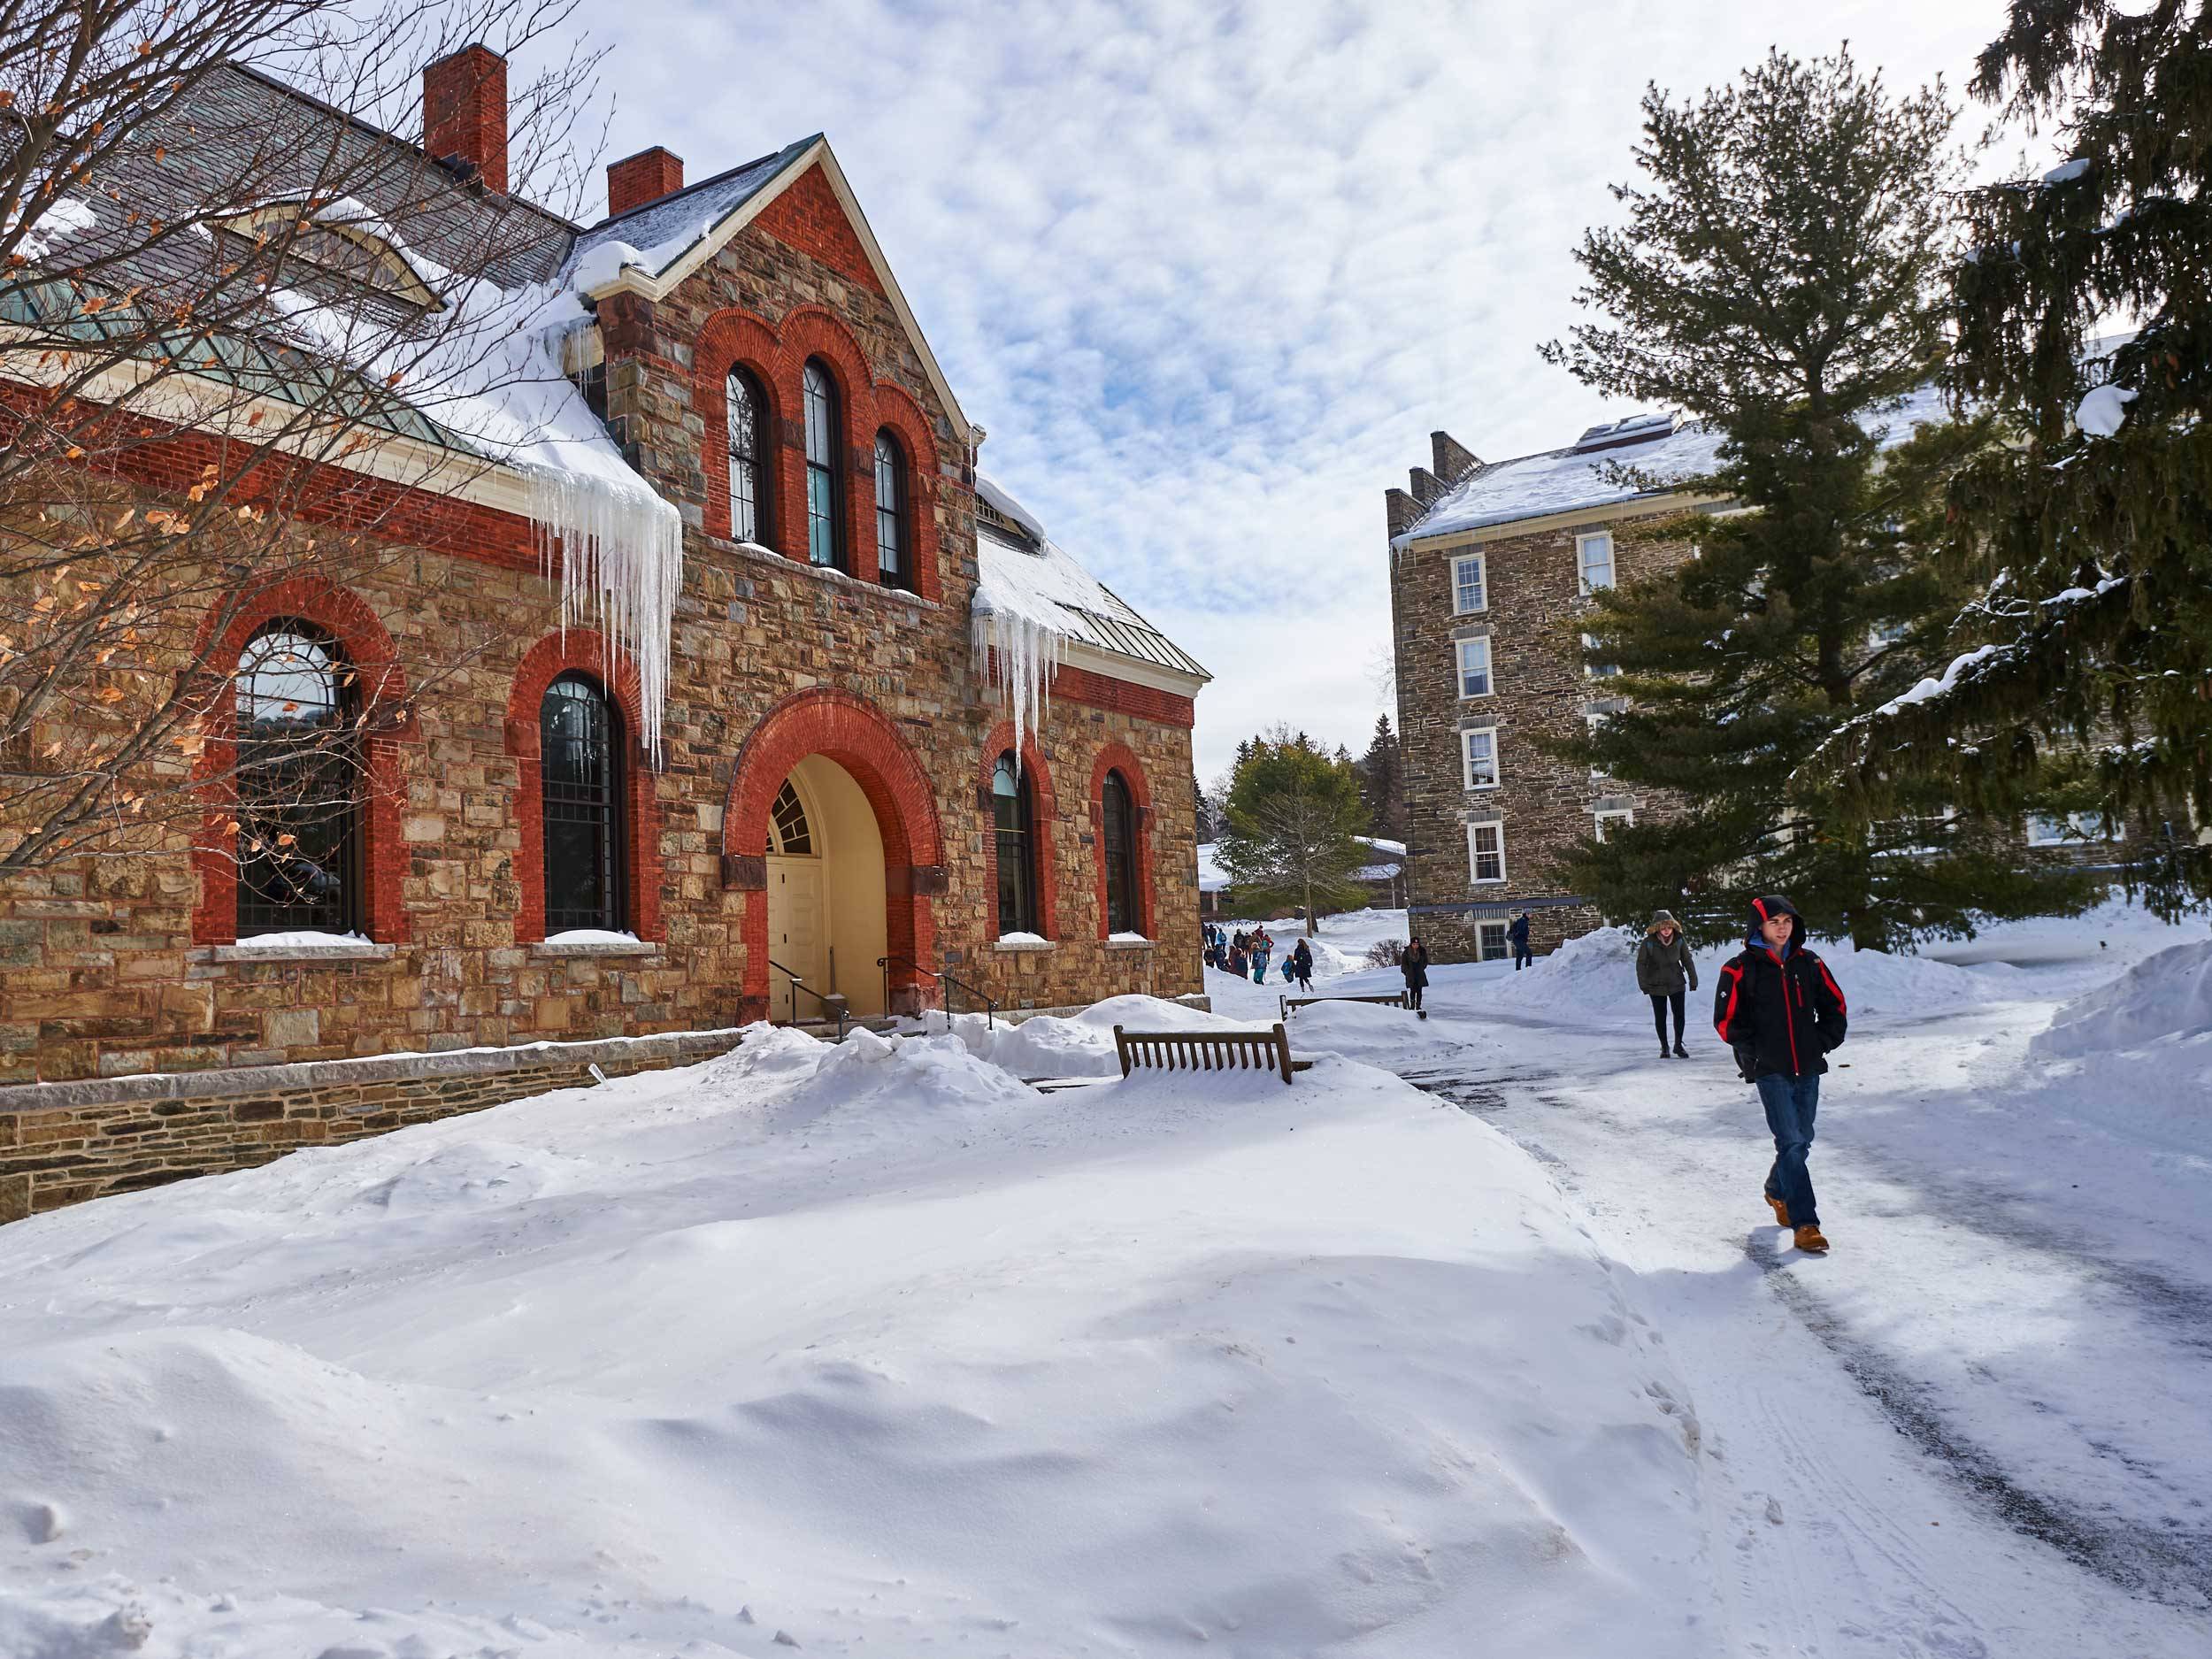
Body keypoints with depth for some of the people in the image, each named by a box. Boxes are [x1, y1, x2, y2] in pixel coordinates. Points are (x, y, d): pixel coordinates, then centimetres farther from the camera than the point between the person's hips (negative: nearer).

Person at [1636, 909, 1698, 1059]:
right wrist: (1644, 985, -9)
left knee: (1679, 1015, 2)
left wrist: (1693, 980, 5)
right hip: (1657, 986, -1)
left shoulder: (1679, 940, -9)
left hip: (1677, 984, 1)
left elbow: (1688, 960, 3)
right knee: (1660, 1017, 7)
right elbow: (1641, 964, -7)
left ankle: (1678, 1045, 19)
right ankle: (1664, 1047, 22)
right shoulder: (1649, 942, -15)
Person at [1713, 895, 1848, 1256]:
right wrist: (1751, 1051, -7)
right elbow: (1725, 1019, -2)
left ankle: (1778, 1191, 41)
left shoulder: (1808, 963, 7)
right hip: (1770, 1070, -5)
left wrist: (1825, 1040, 5)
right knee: (1791, 1142, -12)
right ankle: (1805, 1224, -10)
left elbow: (1835, 1004, 16)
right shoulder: (1740, 968, -5)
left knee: (1802, 1140, 15)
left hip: (1808, 1067, 5)